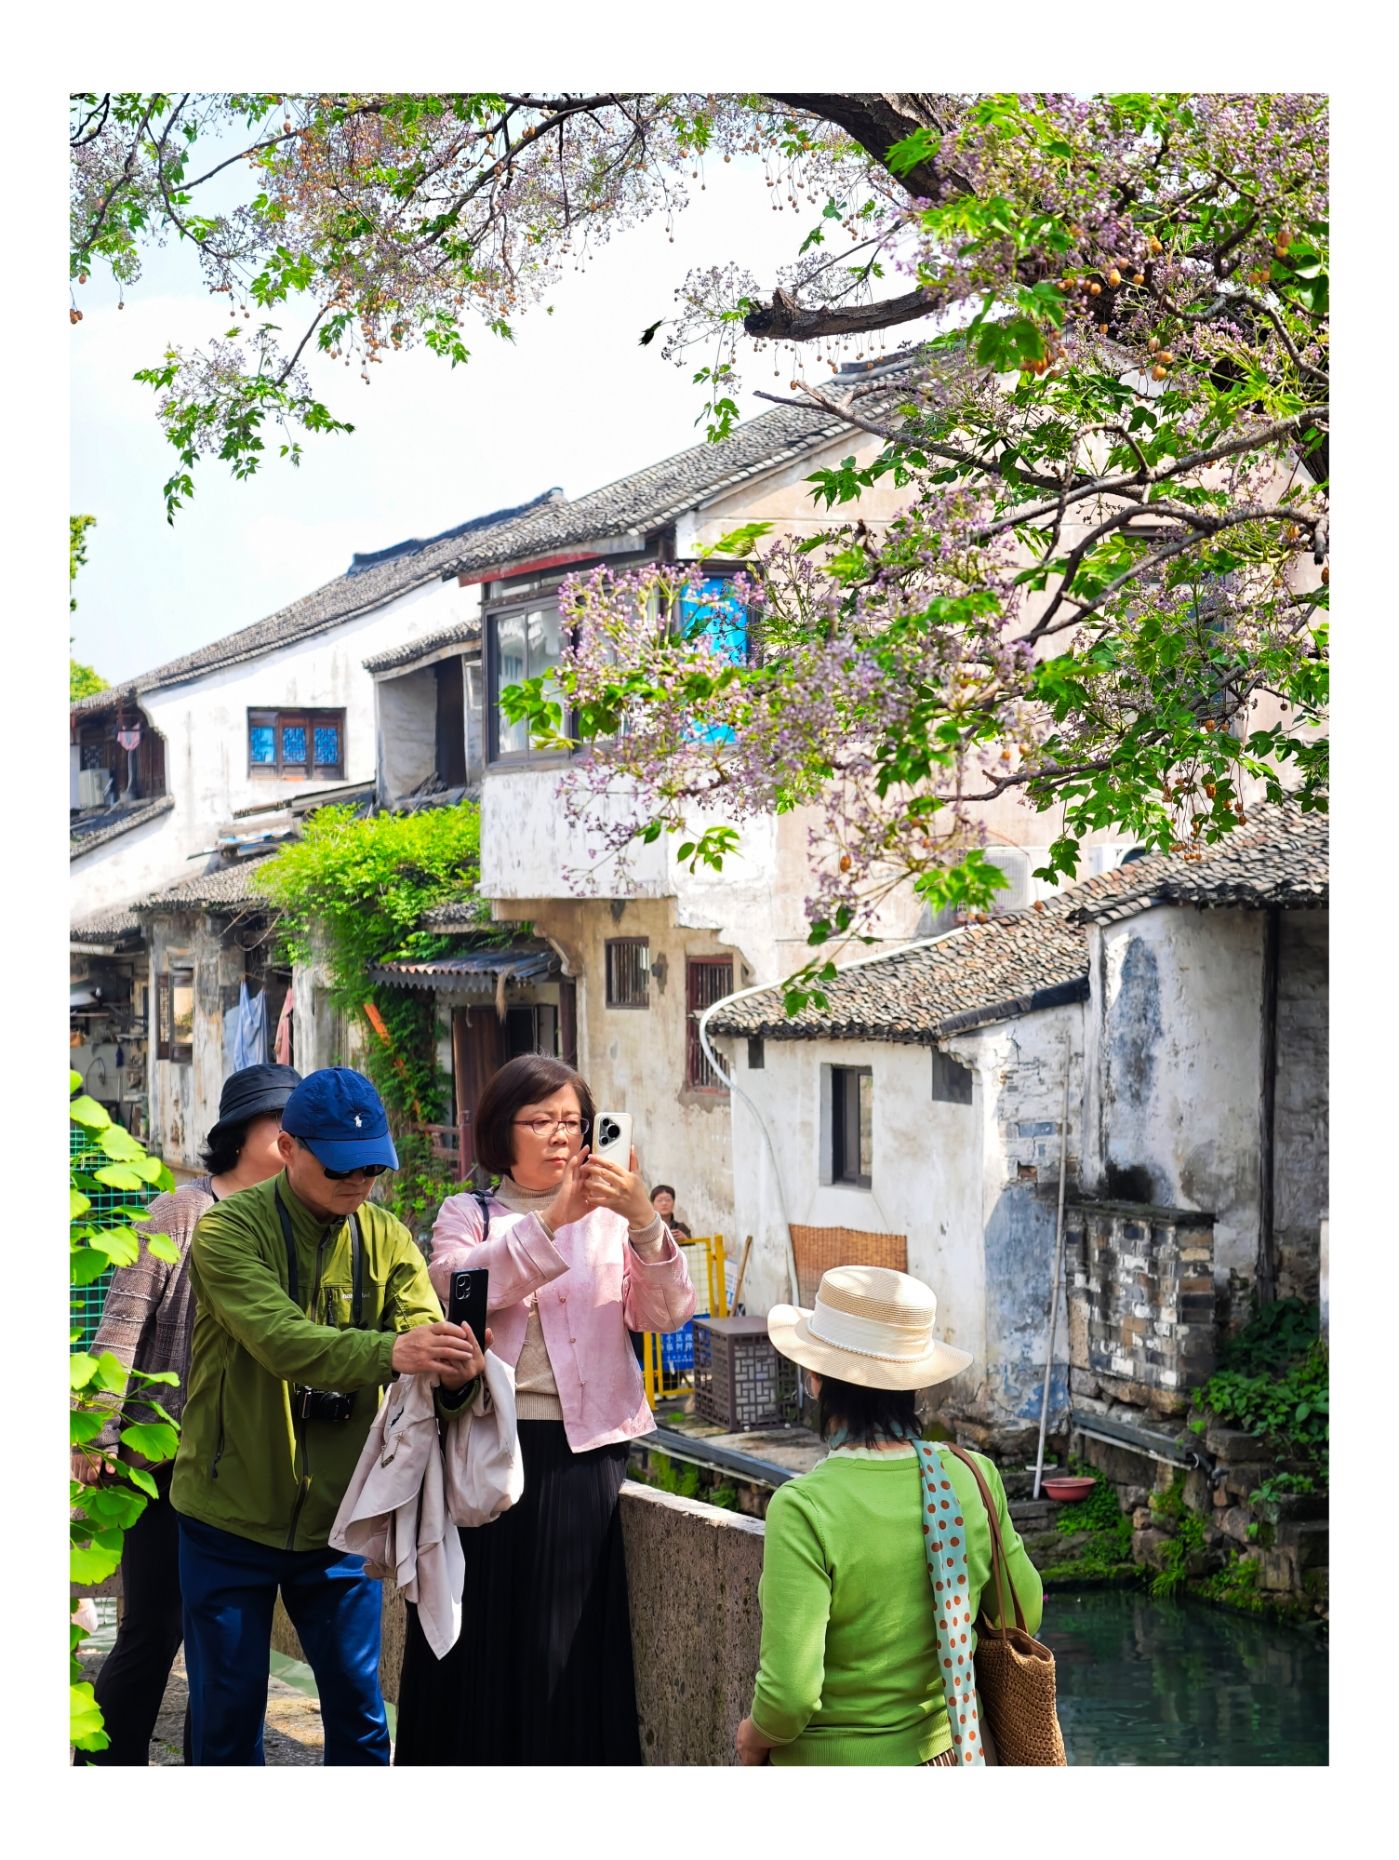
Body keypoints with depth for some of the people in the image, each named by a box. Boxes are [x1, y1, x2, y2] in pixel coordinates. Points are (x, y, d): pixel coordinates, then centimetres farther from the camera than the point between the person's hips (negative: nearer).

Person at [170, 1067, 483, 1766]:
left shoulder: (386, 1239, 2)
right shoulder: (228, 1230, -13)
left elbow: (425, 1332, -13)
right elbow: (278, 1339, -30)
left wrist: (455, 1372, -38)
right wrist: (389, 1351, -46)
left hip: (338, 1517, 3)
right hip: (231, 1516, -3)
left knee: (357, 1706, 9)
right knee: (227, 1709, 6)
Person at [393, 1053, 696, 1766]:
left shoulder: (610, 1220, 9)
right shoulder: (468, 1216, 9)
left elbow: (665, 1312, -6)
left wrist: (642, 1218, -22)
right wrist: (552, 1221, -23)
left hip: (582, 1455, 0)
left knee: (568, 1651, 1)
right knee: (480, 1644, 4)